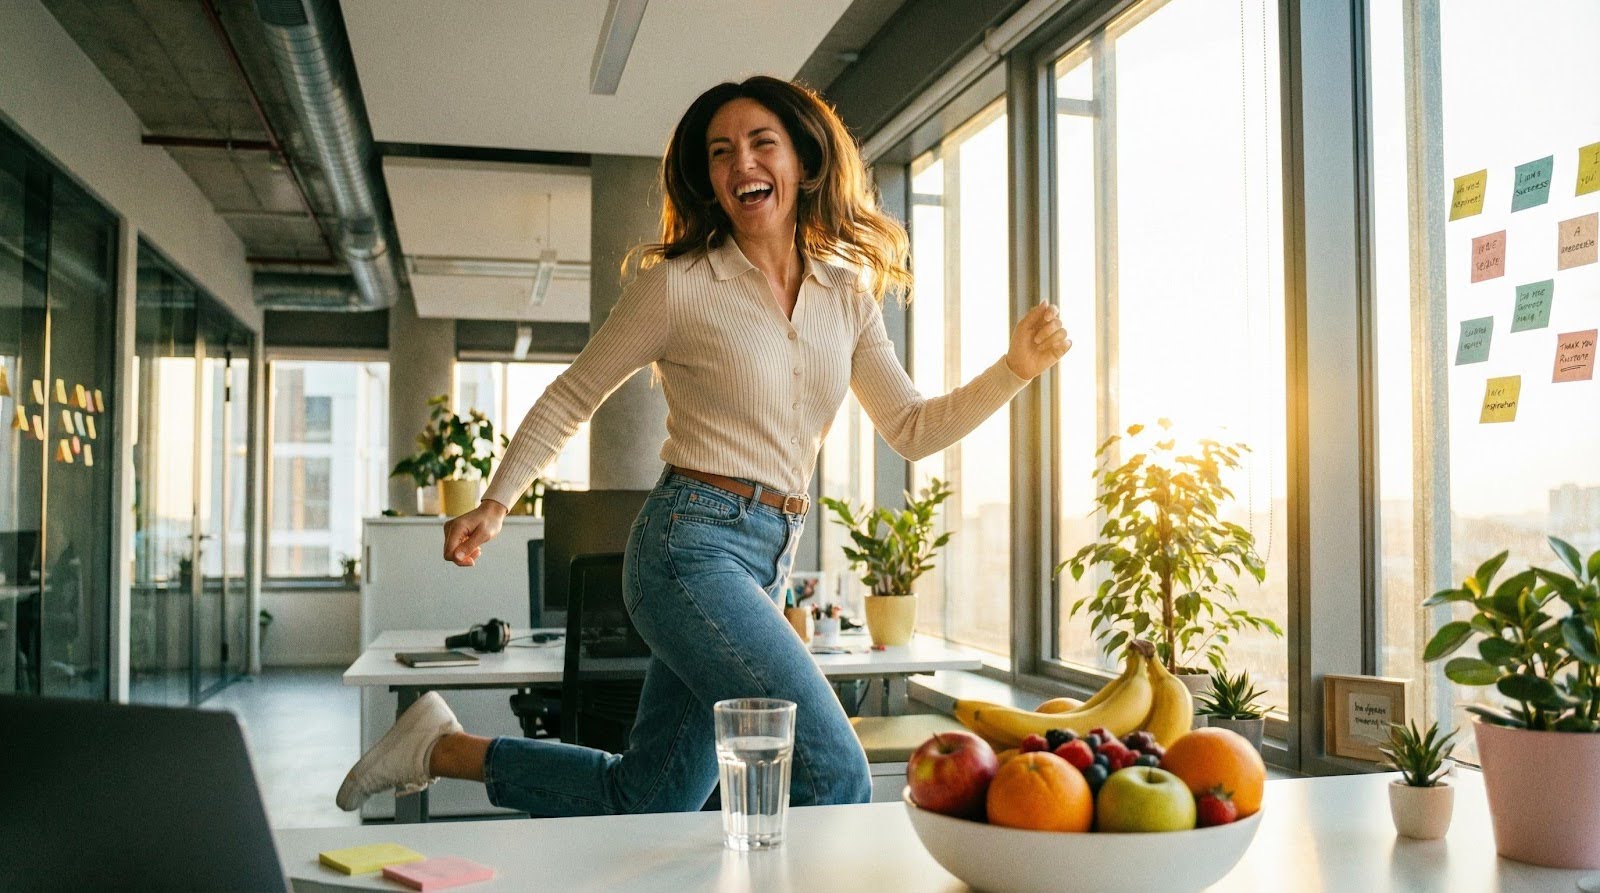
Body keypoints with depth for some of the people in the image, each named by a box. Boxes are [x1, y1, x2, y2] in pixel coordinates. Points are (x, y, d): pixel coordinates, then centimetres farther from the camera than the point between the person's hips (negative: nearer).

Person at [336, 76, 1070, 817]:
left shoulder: (848, 299, 10)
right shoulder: (680, 284, -4)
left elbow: (912, 429, 12)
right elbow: (573, 397, 4)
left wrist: (1015, 368, -1)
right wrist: (495, 501, -5)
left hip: (767, 561, 7)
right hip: (692, 547, -6)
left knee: (646, 801, 13)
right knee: (833, 776, -17)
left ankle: (444, 750, 26)